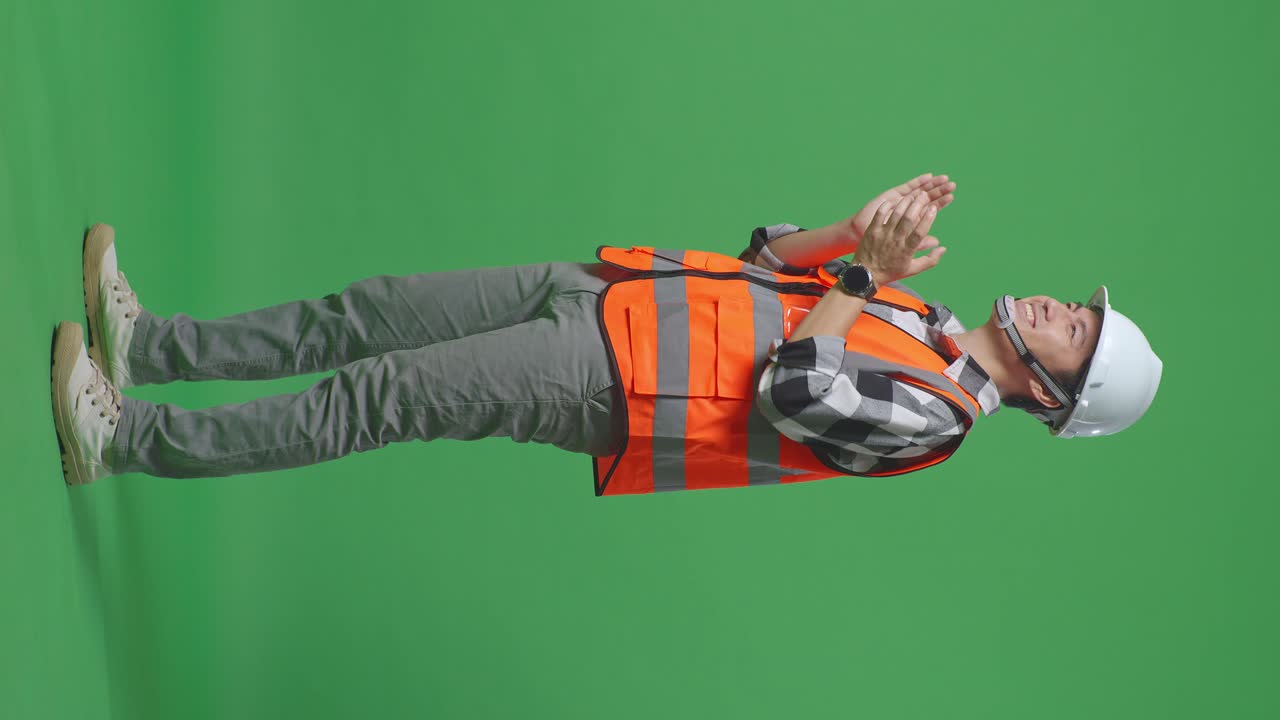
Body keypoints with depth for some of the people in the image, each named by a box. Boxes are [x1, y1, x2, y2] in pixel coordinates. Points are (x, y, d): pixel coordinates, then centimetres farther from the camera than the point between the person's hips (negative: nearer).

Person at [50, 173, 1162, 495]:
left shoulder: (930, 413, -10)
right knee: (365, 313, 3)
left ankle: (129, 440, -4)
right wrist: (862, 230, 1)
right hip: (601, 286, 8)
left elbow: (794, 391, -26)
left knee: (377, 396, -11)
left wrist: (864, 270, -17)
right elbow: (770, 258, 18)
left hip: (602, 384, -8)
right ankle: (150, 345, 12)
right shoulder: (924, 320, 15)